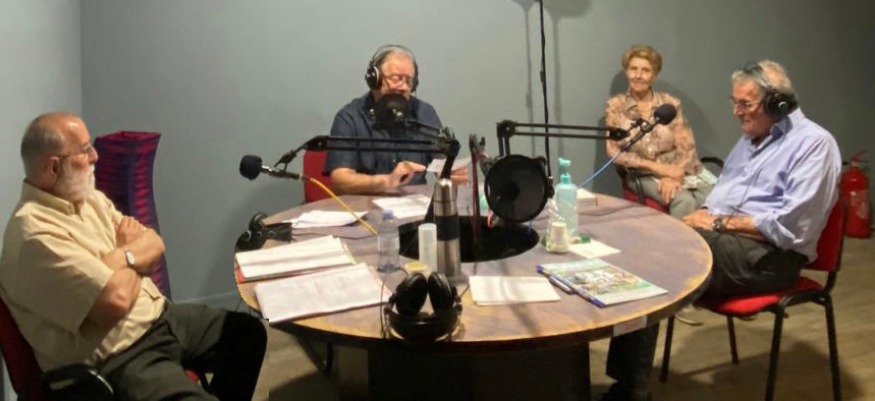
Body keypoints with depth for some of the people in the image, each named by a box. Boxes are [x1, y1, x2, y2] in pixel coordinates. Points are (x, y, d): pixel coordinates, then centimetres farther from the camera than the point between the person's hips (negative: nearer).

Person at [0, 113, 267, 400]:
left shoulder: (88, 197, 7)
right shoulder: (36, 231, -23)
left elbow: (155, 245, 5)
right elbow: (116, 300, -28)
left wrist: (120, 258, -17)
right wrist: (135, 260, -6)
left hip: (159, 318, 9)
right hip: (117, 359, -9)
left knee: (248, 332, 12)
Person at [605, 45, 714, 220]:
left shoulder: (670, 103, 6)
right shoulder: (615, 106, 3)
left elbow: (687, 147, 0)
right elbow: (614, 152, -4)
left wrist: (674, 177, -19)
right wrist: (656, 166, -14)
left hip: (684, 171, 2)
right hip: (645, 177, -2)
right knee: (684, 200, -31)